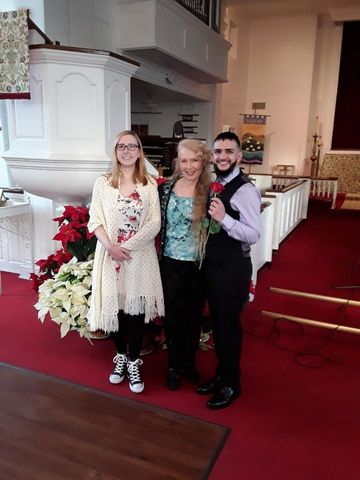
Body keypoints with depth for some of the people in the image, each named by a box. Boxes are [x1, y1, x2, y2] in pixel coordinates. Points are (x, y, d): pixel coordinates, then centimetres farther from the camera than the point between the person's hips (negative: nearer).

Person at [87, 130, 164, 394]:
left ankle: (133, 362, 22)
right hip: (110, 255, 1)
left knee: (136, 308, 5)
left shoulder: (150, 184, 1)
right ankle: (121, 357, 31)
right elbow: (95, 221, -1)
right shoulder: (103, 183, 3)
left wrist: (128, 246, -14)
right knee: (116, 307, 10)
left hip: (141, 256, -1)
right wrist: (111, 246, -17)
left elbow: (154, 224, -4)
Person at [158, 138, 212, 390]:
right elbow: (157, 225, 4)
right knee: (173, 316, 11)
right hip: (172, 263, 0)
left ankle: (189, 362, 38)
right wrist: (157, 255, 2)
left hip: (199, 265, 0)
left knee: (194, 316, 16)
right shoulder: (165, 189, -3)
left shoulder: (210, 192, -5)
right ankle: (174, 366, 31)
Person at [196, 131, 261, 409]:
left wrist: (224, 219, -33)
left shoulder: (245, 190, -16)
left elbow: (254, 235, -23)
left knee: (229, 324, 5)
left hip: (233, 267, -7)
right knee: (217, 322, 18)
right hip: (212, 264, 8)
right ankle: (221, 374, 38)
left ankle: (232, 384, 26)